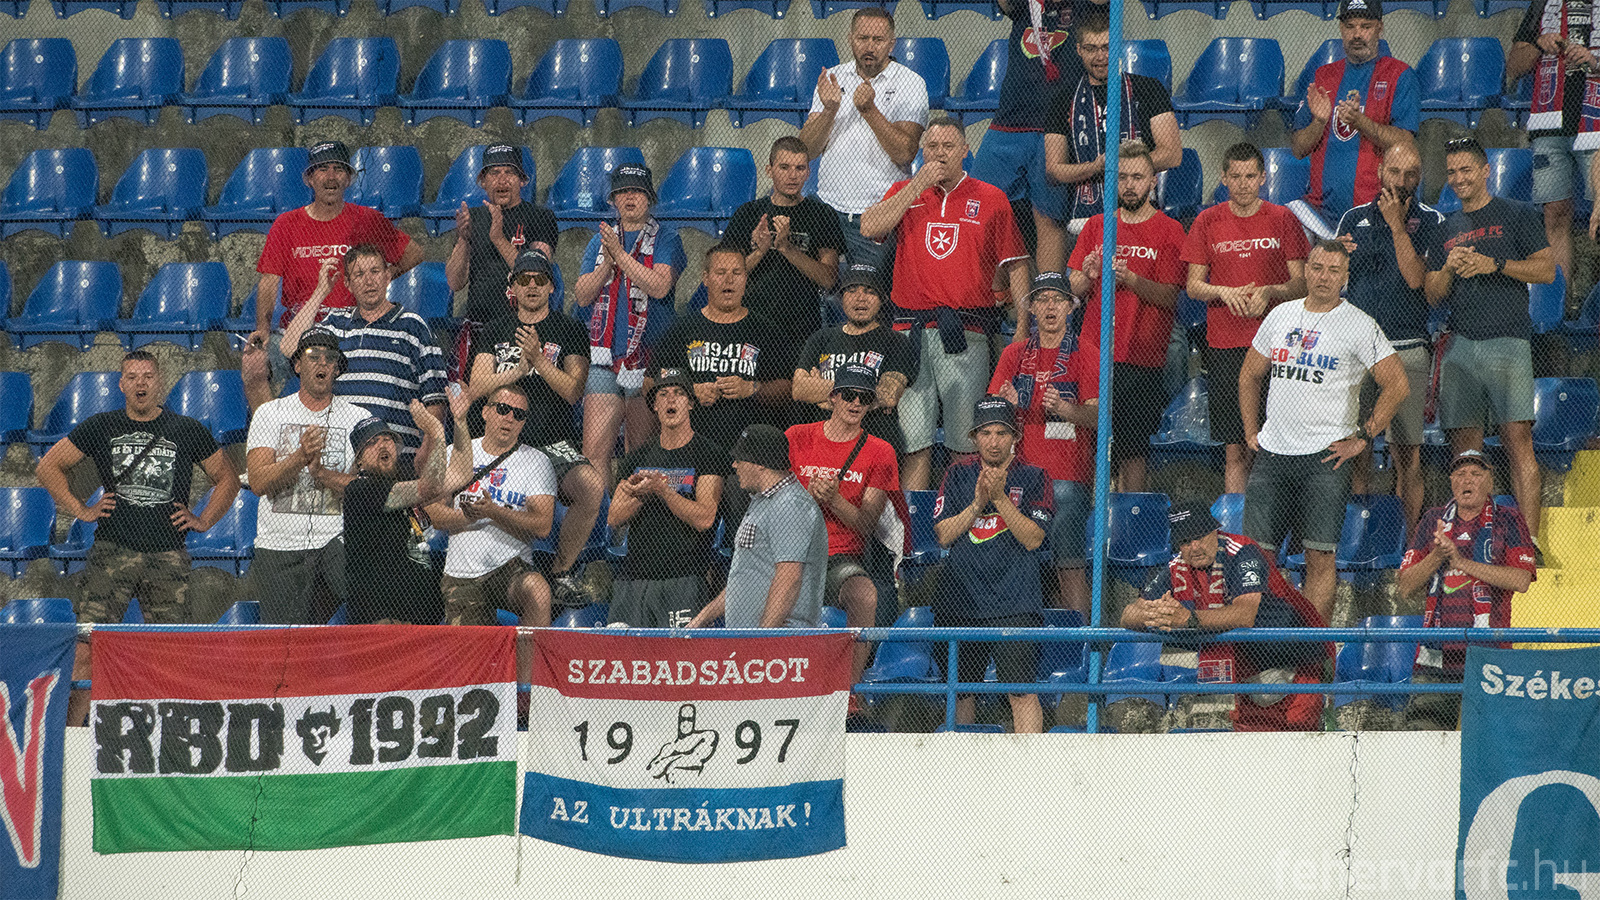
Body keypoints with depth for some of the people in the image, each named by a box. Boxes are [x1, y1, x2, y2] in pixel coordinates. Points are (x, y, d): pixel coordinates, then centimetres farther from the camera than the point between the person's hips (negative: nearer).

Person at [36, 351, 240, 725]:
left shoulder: (188, 431, 9)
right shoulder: (101, 427, 9)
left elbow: (227, 478, 20)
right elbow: (48, 467, 15)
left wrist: (203, 521, 9)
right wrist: (81, 510, 7)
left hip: (168, 554, 1)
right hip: (112, 553, -1)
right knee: (86, 649, -11)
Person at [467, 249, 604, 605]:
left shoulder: (568, 330, 9)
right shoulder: (495, 331, 16)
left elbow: (573, 392, -2)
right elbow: (477, 388, 4)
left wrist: (539, 361, -14)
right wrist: (520, 369, -9)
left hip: (554, 441, -1)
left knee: (592, 486, -33)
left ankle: (562, 571, -12)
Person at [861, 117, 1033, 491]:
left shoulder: (991, 199, 10)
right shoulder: (904, 192, 14)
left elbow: (1014, 264, 8)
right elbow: (869, 228, -5)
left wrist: (1023, 323, -2)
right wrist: (919, 185, -6)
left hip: (966, 331, -1)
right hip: (911, 330, 1)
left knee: (967, 441, -3)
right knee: (914, 441, -2)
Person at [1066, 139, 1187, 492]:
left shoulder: (1168, 231, 2)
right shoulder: (1096, 226, 12)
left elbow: (1170, 297, -7)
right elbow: (1073, 289, 10)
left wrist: (1131, 279, -22)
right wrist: (1087, 277, -12)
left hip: (1140, 361, -3)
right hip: (1092, 356, 3)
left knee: (1132, 450, -3)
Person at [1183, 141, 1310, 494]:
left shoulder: (1282, 220, 5)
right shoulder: (1208, 221, 8)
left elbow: (1301, 285, 4)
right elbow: (1194, 286, 8)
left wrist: (1268, 291, -15)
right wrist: (1224, 292, -11)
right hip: (1225, 346, 1)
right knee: (1235, 450, 1)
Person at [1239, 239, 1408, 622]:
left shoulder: (1359, 325, -3)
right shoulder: (1281, 315, 12)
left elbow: (1397, 384, -6)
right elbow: (1249, 375, 24)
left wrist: (1362, 439, -7)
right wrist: (1251, 431, 15)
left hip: (1325, 457, -5)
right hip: (1272, 452, 5)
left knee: (1319, 555, -7)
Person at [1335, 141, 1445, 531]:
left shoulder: (1430, 221, 3)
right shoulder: (1355, 218, 13)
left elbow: (1416, 278, -10)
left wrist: (1396, 225, -13)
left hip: (1407, 349, -3)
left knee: (1407, 449, -3)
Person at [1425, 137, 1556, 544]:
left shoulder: (1516, 215, 8)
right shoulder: (1447, 228, 21)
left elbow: (1546, 269, -1)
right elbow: (1431, 294, 19)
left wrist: (1493, 264, -12)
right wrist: (1449, 270, -2)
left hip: (1507, 341, -5)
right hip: (1460, 345, 5)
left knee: (1518, 439, -13)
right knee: (1464, 448, 1)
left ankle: (1530, 539, -17)